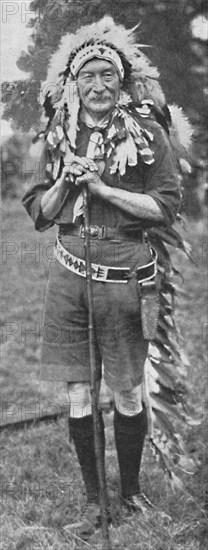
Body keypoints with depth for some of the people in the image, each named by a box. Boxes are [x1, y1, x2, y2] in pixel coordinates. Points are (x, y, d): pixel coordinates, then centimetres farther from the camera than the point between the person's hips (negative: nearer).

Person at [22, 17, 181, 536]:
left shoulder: (148, 132, -4)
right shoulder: (59, 137, 6)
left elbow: (166, 207, -8)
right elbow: (38, 213, 8)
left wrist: (101, 186, -15)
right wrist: (66, 180, -10)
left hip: (126, 278, -3)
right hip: (70, 274, 3)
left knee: (127, 395, 8)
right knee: (79, 397, 7)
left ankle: (131, 486, 32)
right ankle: (93, 497, 27)